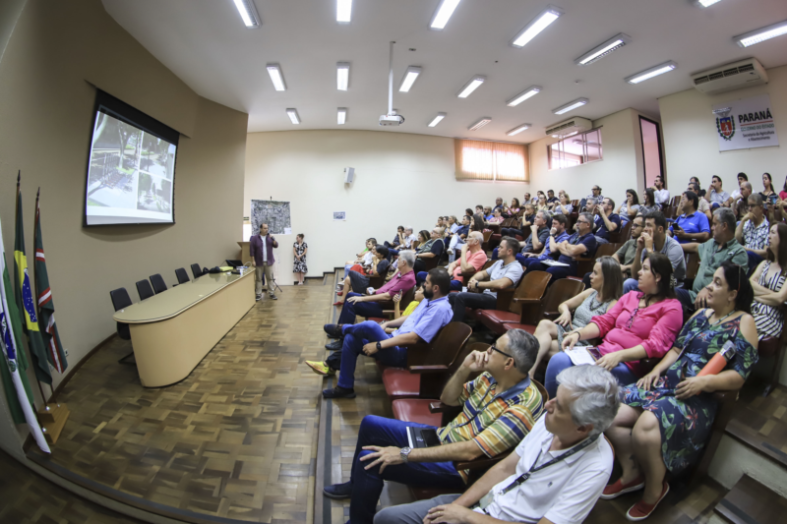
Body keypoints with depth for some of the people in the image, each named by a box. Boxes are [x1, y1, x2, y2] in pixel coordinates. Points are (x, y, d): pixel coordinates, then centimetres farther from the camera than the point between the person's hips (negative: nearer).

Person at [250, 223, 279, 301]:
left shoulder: (270, 237, 6)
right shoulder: (255, 238, -4)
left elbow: (276, 245, -4)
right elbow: (252, 250, -4)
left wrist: (272, 239, -21)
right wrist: (253, 260, -8)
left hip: (269, 262, 2)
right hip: (259, 262, -2)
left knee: (270, 278, 4)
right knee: (258, 279, 3)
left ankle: (271, 293, 11)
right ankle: (259, 294, 10)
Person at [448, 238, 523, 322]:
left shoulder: (515, 268, -13)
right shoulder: (499, 262, 17)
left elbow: (501, 284, -31)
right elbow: (483, 273, 26)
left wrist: (478, 284, -19)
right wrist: (473, 280, 1)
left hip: (495, 299, -9)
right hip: (485, 294, 9)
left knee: (460, 297, -25)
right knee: (452, 296, 0)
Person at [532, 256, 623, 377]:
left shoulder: (613, 305, -6)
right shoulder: (590, 293, 15)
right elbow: (563, 305, 22)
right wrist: (566, 312, 1)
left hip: (583, 344, -6)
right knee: (544, 324, -29)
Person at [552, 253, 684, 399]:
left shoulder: (671, 307, 1)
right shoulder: (630, 296, 20)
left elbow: (655, 345, -12)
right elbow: (604, 322, 14)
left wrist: (619, 356, -26)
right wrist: (578, 334, -5)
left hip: (630, 364, -5)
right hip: (602, 351, 6)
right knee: (559, 360, -22)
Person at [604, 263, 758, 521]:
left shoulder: (743, 322, -3)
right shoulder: (701, 314, 16)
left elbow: (739, 376, -9)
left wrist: (703, 382, -24)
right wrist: (657, 370, 2)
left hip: (699, 397, -7)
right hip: (668, 383, 7)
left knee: (645, 429, -30)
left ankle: (654, 490, 1)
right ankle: (631, 474, 13)